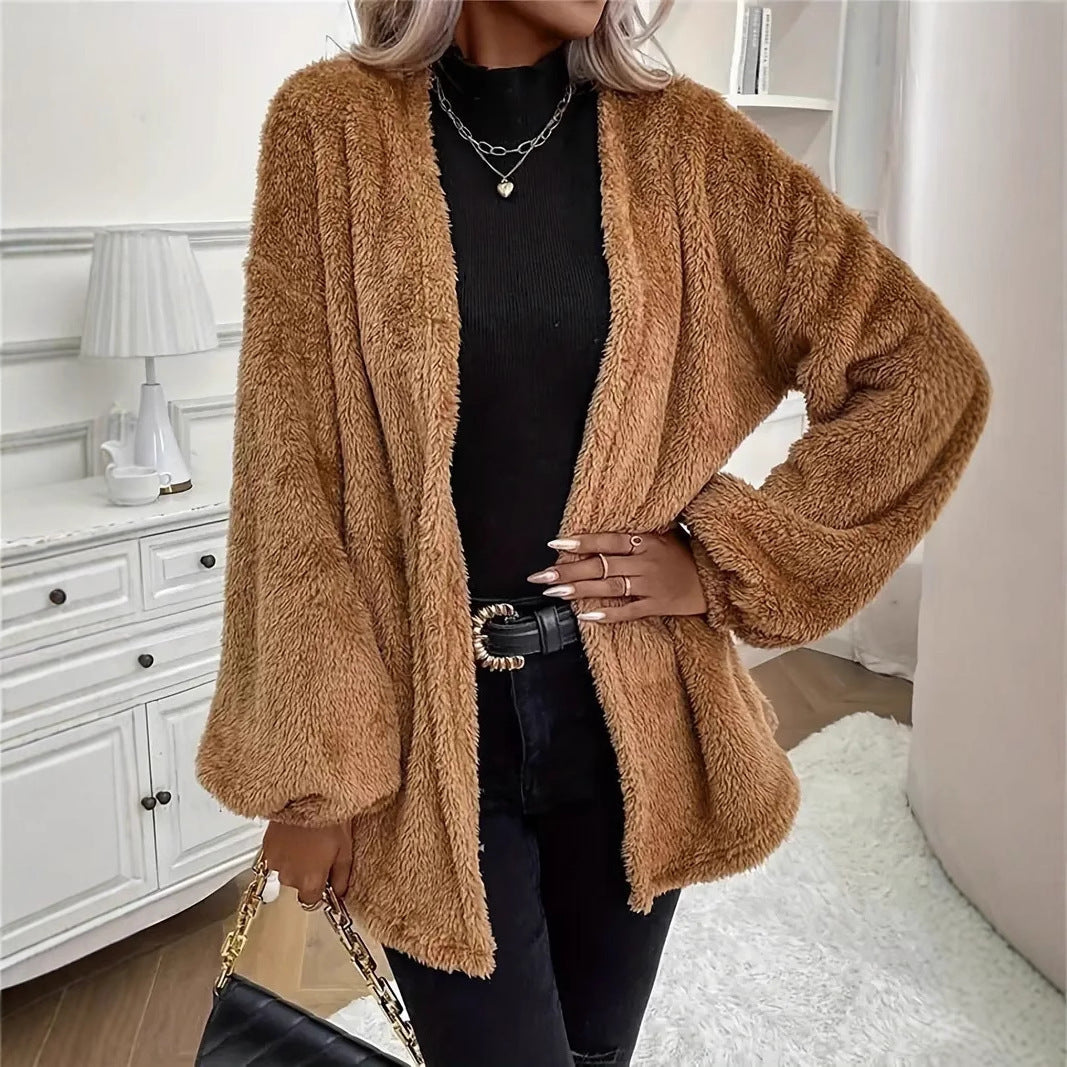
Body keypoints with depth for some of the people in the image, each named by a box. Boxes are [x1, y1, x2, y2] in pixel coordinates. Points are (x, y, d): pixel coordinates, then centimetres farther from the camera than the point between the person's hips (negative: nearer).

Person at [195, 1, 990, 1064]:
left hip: (628, 718, 2)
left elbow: (927, 369, 0)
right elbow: (290, 473, -6)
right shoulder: (331, 128, -6)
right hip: (428, 725, -2)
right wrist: (313, 765, -7)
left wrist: (732, 563, -6)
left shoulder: (675, 137, -2)